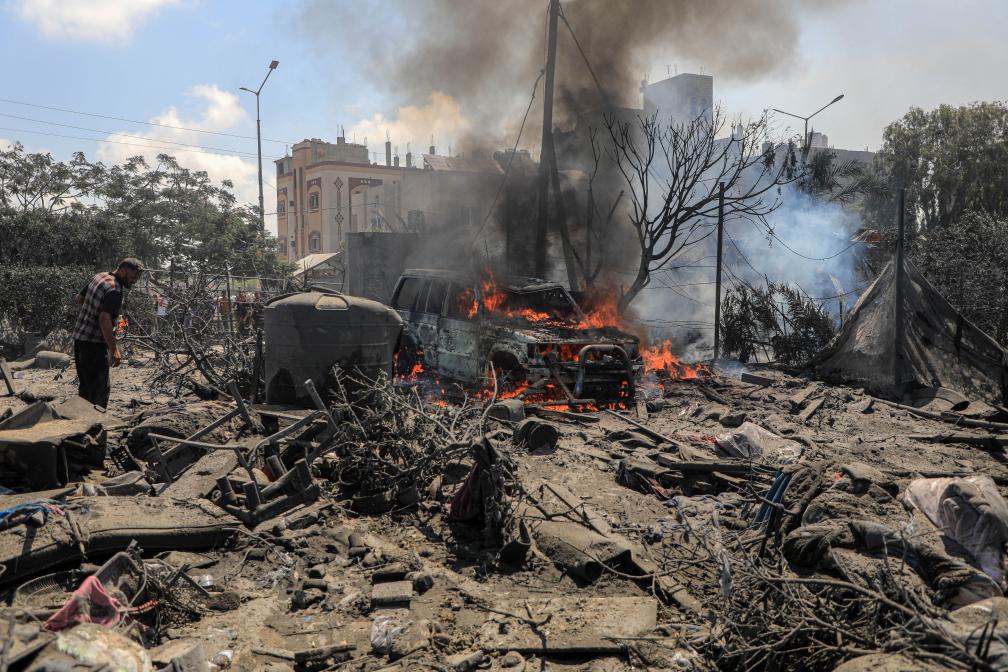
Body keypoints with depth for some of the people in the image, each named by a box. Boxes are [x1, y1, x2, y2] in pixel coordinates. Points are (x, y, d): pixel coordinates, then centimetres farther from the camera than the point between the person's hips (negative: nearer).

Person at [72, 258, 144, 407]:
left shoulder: (99, 277, 9)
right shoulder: (115, 290, -19)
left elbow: (79, 298, 23)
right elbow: (104, 319, -29)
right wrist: (114, 349, -28)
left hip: (79, 337, 9)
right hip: (94, 344, -9)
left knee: (85, 387, 17)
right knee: (100, 390, -6)